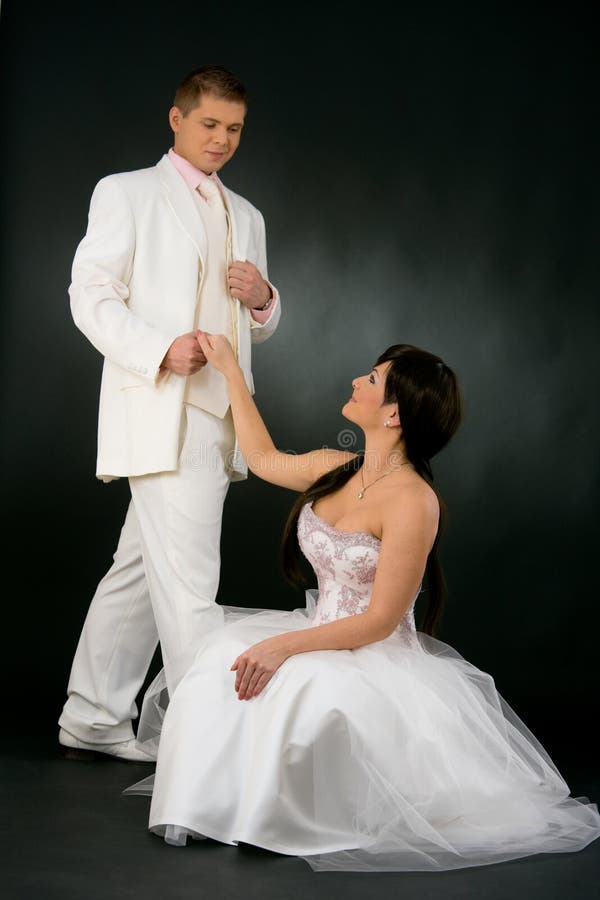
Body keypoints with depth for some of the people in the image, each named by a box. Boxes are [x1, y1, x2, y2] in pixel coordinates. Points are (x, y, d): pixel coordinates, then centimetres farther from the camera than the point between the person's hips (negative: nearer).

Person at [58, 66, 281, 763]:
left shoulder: (246, 216, 23)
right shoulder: (126, 193, 4)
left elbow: (256, 331, 26)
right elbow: (92, 296, -4)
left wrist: (263, 298, 1)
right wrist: (160, 351, -21)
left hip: (218, 419, 7)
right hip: (161, 414, -7)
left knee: (140, 570, 12)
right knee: (187, 585, -11)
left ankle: (91, 720, 22)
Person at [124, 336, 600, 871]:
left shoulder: (413, 501, -20)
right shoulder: (338, 470, 4)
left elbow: (379, 621, -20)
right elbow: (265, 459, 24)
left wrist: (285, 646, -27)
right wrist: (229, 369, 28)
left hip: (378, 658, -7)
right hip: (322, 639, 7)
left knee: (301, 687, -36)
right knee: (225, 656, -19)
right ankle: (219, 805, -7)